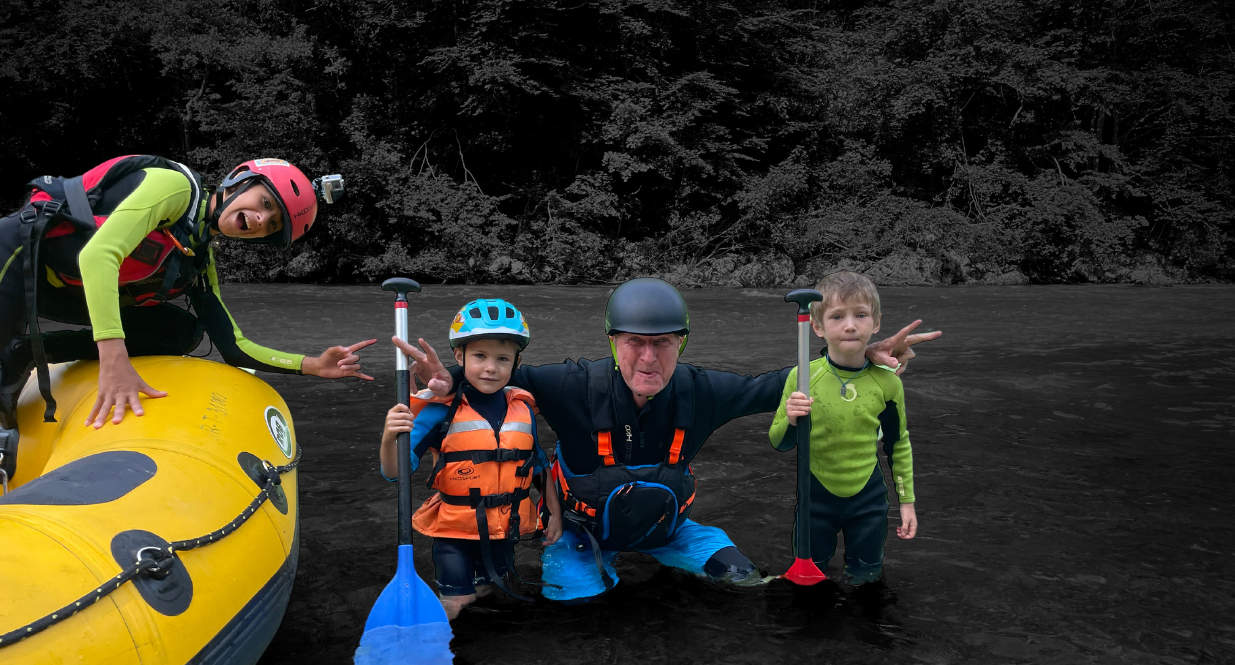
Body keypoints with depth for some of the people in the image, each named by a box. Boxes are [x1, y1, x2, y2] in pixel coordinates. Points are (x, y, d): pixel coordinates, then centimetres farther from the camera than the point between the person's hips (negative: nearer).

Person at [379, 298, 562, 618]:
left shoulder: (523, 410, -4)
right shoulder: (442, 411, -17)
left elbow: (539, 464, 10)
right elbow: (395, 471, -21)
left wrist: (555, 513, 10)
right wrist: (390, 438, -41)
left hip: (502, 530, 4)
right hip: (454, 530, -3)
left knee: (486, 591, 20)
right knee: (452, 608, 3)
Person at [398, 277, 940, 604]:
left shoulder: (697, 393, -21)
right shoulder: (578, 387, -30)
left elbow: (768, 388, -9)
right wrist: (449, 379, -45)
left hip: (665, 525, 2)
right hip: (584, 528, -2)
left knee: (741, 577, -9)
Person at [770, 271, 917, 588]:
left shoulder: (887, 382, -11)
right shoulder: (802, 377, -15)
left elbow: (898, 445, 4)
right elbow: (779, 443, -6)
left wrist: (906, 501, 7)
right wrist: (791, 420, -27)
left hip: (868, 500, 1)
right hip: (815, 498, 0)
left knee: (866, 579, 15)